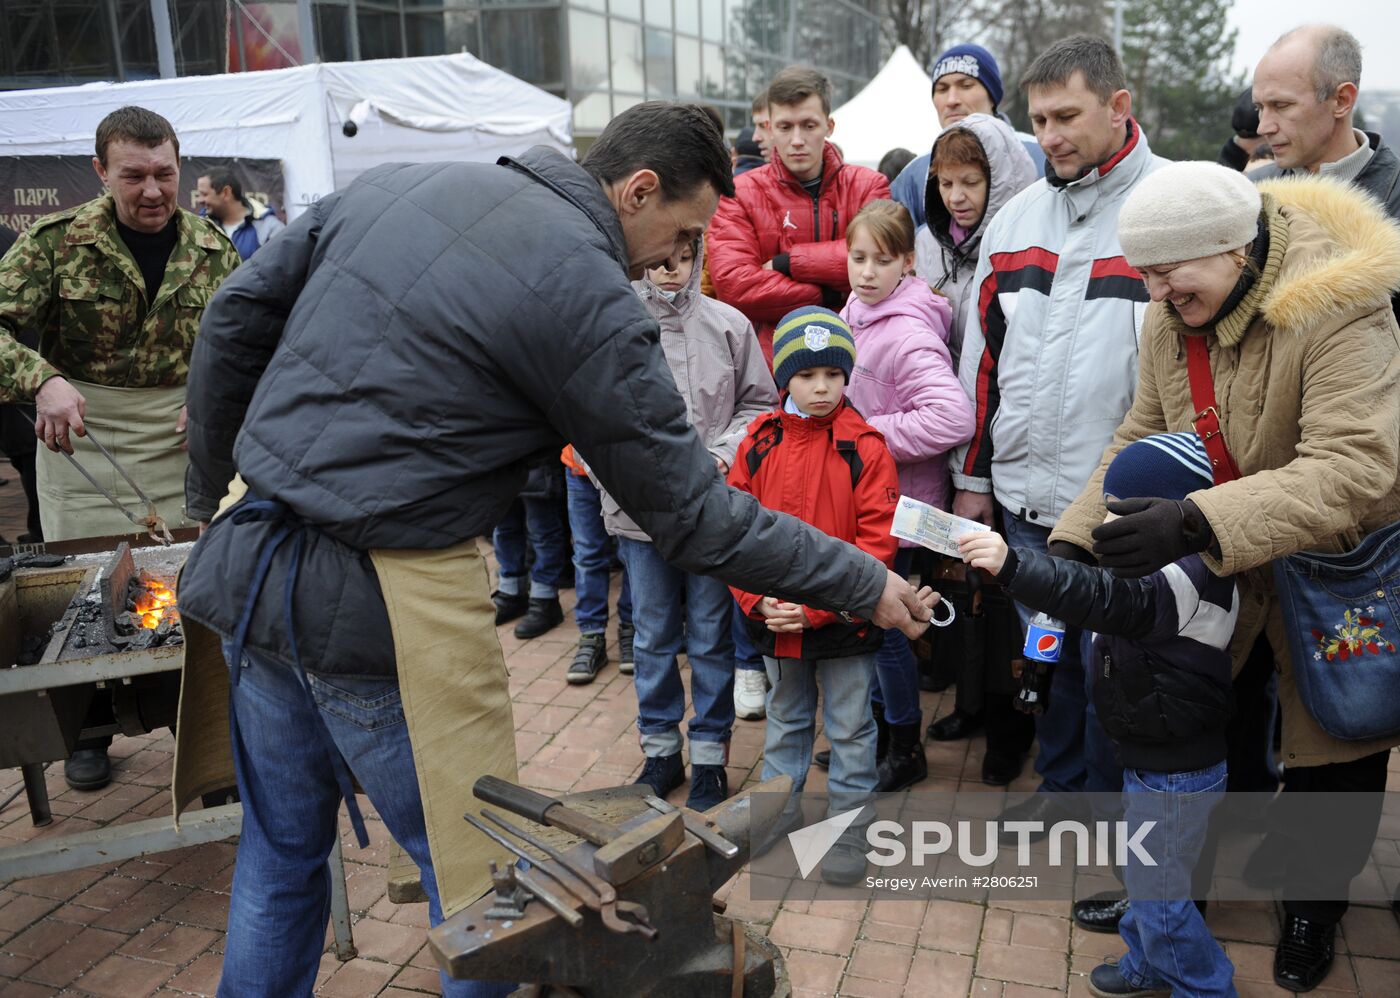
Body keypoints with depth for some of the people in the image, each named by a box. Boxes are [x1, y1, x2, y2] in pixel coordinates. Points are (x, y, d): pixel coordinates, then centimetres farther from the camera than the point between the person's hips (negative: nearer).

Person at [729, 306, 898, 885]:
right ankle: (780, 806, 41)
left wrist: (815, 607, -20)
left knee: (849, 726, 11)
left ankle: (848, 823, 28)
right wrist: (759, 600, -11)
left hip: (843, 623, -3)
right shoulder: (759, 442, -3)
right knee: (784, 718, 23)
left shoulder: (865, 448, -13)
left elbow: (875, 543, -15)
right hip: (774, 622, 4)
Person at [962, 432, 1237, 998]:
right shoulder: (1163, 568, 4)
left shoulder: (1188, 576, -29)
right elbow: (1112, 599, 20)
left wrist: (1012, 566, -56)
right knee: (1141, 873, 26)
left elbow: (1108, 599, -46)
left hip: (1176, 776, -10)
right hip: (1151, 760, 10)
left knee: (1158, 893, 6)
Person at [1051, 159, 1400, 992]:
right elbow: (1142, 440, 1)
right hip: (1212, 555, 5)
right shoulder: (1170, 315, -7)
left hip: (1331, 561, -4)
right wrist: (1072, 542, -9)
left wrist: (1197, 520, -49)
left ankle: (1313, 907, 39)